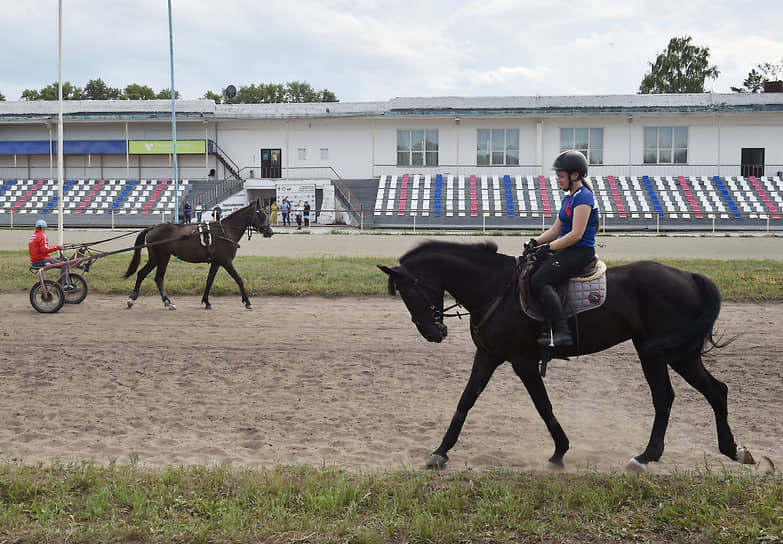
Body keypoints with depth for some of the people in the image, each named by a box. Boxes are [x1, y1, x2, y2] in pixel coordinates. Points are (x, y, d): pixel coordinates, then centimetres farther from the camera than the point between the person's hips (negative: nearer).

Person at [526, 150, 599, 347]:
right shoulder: (568, 198, 18)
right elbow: (556, 230, 18)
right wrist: (535, 242, 2)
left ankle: (562, 333, -29)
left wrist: (548, 247, -19)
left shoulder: (583, 197, -12)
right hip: (566, 251, 11)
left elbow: (576, 234, -20)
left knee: (539, 281, -25)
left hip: (580, 252, -11)